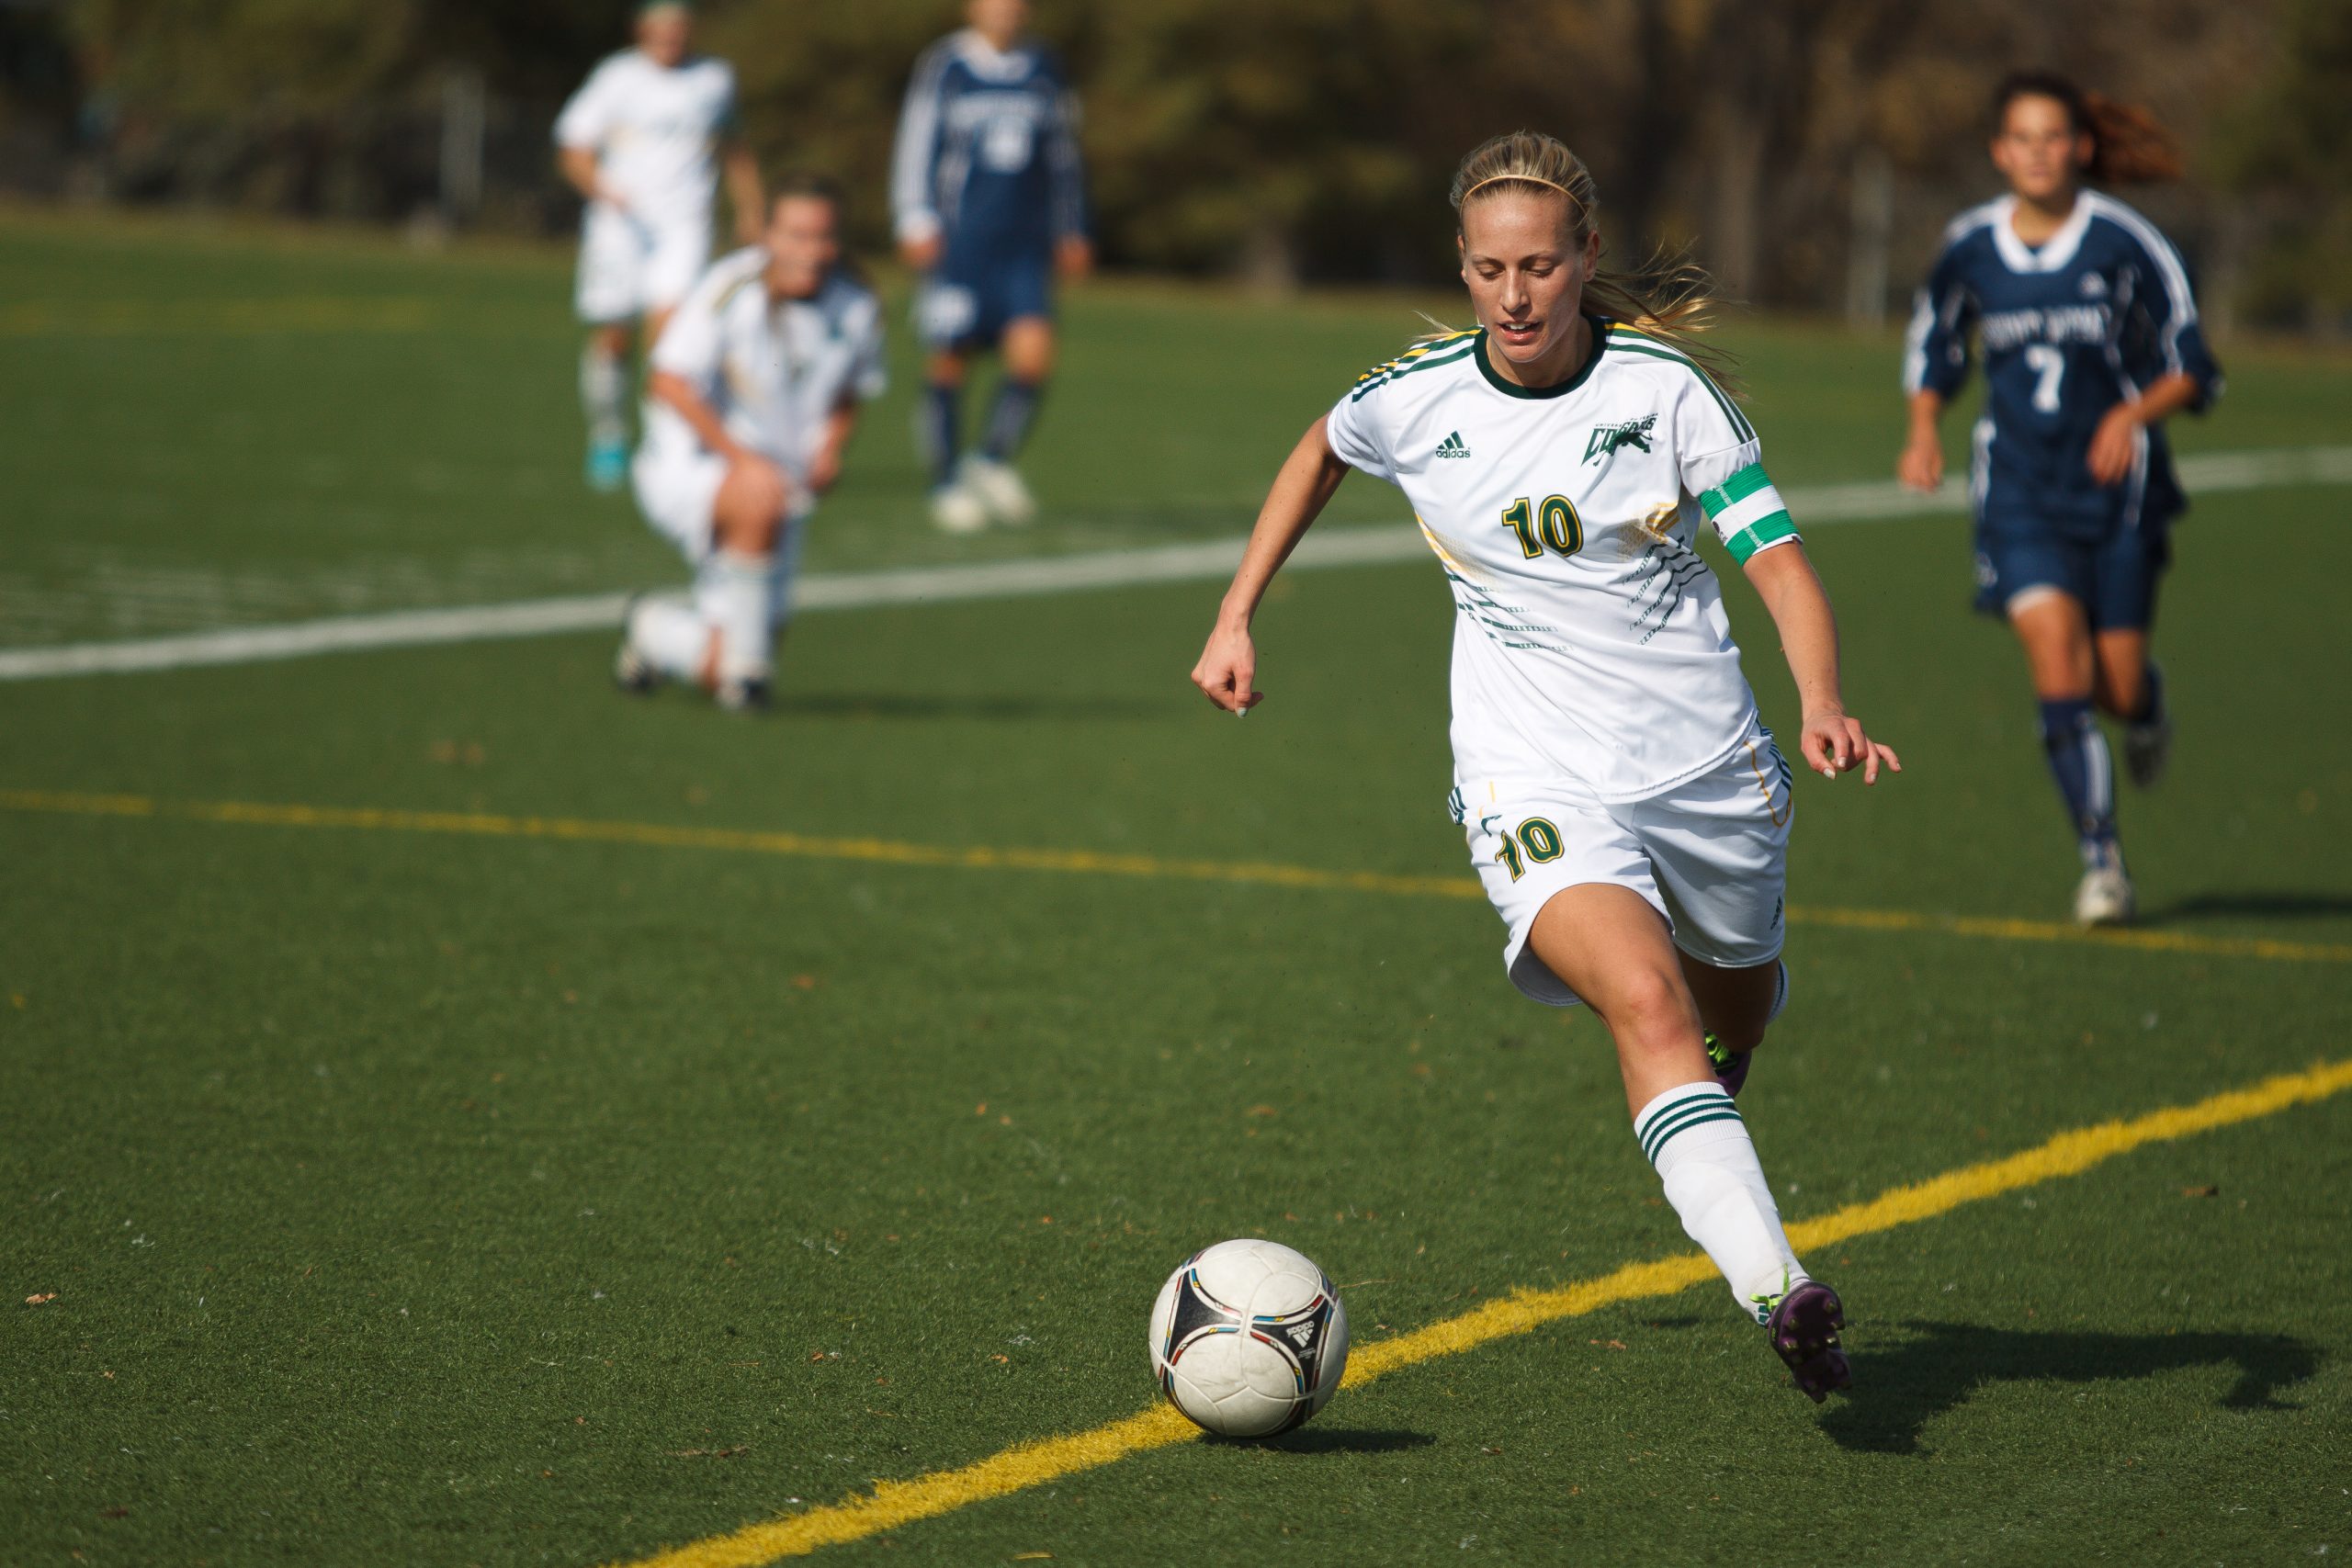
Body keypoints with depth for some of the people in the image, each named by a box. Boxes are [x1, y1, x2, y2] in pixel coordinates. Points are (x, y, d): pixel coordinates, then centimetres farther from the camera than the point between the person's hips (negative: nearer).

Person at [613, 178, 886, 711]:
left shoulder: (857, 311, -1)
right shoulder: (730, 288, -16)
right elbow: (668, 382, -18)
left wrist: (829, 451, -4)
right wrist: (742, 459, -26)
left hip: (778, 485, 5)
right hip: (687, 468, -5)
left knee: (719, 671, -1)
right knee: (760, 503, -41)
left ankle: (656, 629, 34)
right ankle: (745, 652, -22)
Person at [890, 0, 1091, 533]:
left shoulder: (1045, 70, 12)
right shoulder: (944, 67, 0)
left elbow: (1063, 157, 21)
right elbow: (916, 145, 2)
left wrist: (1071, 232, 23)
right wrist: (916, 222, -5)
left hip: (1026, 248, 3)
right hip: (957, 244, -3)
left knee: (1033, 351, -14)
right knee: (949, 363, 0)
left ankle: (993, 460, 7)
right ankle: (947, 485, 15)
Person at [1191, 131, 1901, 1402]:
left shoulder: (1665, 385, -9)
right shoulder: (1415, 398, -4)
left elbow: (1779, 562, -12)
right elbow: (1320, 453, 19)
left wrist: (1823, 708, -29)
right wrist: (1235, 616, 17)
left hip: (1703, 760, 2)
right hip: (1537, 780, -2)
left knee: (1734, 1012, 22)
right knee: (1646, 1004, -27)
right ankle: (1776, 1290, -39)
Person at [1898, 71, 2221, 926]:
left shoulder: (2125, 242, -9)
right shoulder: (1969, 246, -1)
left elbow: (2191, 367, -4)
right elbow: (1934, 342, 18)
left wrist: (2134, 414, -22)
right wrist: (1925, 431, 1)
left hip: (2118, 484, -1)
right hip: (2021, 494, 1)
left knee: (2119, 685, 3)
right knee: (2058, 670, -16)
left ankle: (2148, 704, 44)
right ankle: (2101, 860, -7)